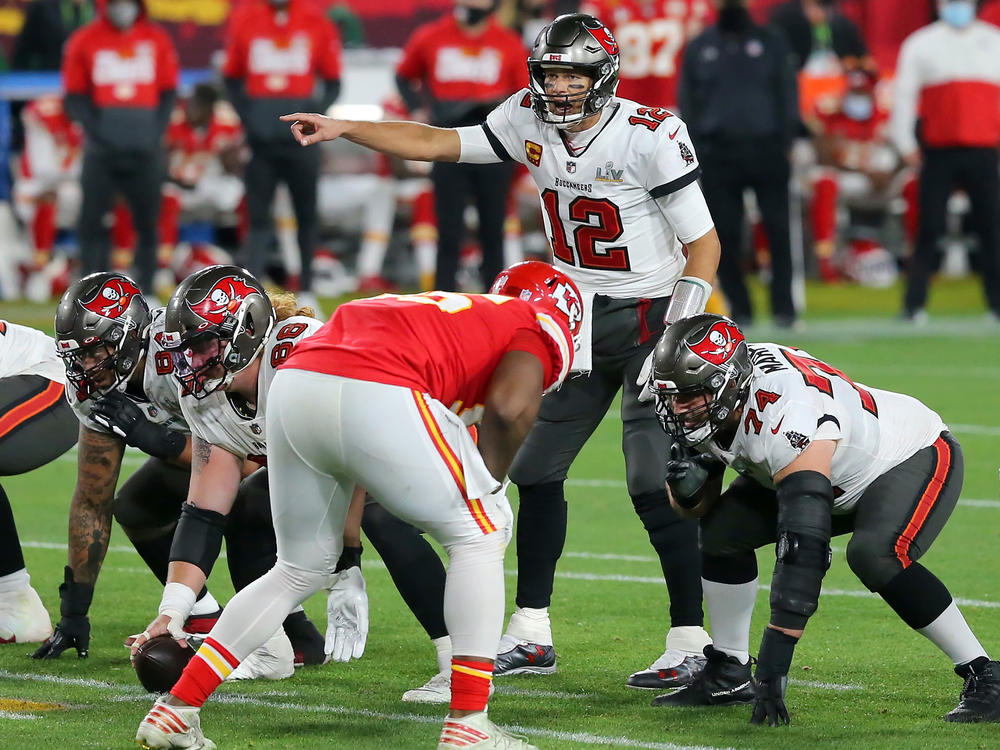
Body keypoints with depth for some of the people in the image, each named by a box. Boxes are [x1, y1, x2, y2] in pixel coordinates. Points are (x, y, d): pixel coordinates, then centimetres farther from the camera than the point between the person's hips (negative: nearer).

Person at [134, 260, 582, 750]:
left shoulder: (459, 311, 37)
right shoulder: (542, 329, 16)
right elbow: (509, 407, -5)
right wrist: (491, 482, 10)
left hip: (293, 385, 7)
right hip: (374, 397, -7)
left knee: (301, 570, 25)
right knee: (480, 534, 14)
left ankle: (174, 710, 22)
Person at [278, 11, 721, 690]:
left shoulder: (649, 137, -19)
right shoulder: (530, 121, -2)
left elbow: (704, 243, -15)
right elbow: (437, 144, 5)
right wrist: (343, 129, -5)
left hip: (651, 313, -7)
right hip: (577, 317, 7)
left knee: (657, 484, -14)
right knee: (536, 467, 7)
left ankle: (691, 642, -7)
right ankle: (532, 635, 16)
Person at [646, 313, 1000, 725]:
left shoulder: (786, 417, -42)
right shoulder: (706, 402, -15)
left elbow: (802, 547, -46)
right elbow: (698, 507, -2)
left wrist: (773, 665, -48)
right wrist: (686, 485, -29)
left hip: (916, 458, -8)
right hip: (841, 481, 8)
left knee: (875, 555, -34)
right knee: (722, 531, -4)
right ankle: (729, 675, 11)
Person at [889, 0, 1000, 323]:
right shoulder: (920, 44, 6)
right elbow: (903, 95, 5)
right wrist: (905, 143, 0)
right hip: (939, 152, -2)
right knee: (930, 229, -2)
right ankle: (914, 305, 2)